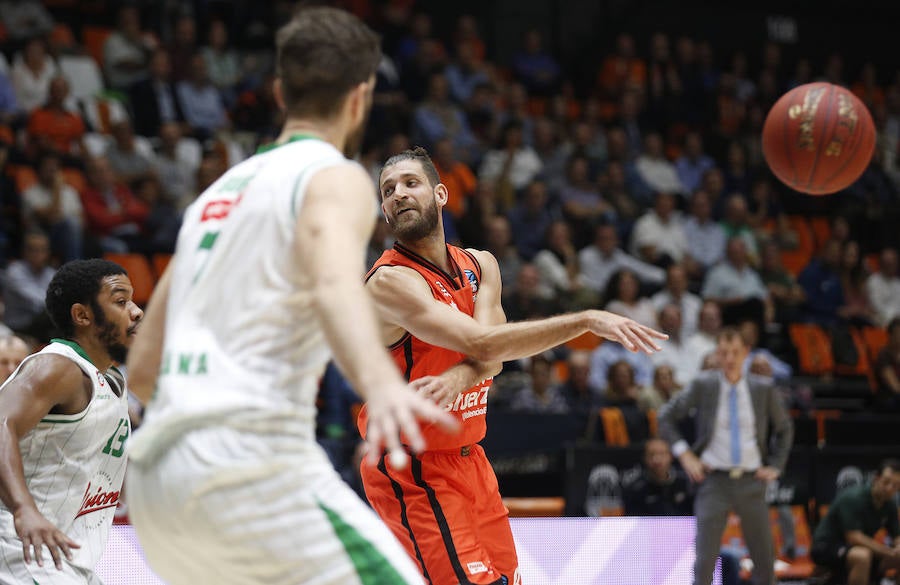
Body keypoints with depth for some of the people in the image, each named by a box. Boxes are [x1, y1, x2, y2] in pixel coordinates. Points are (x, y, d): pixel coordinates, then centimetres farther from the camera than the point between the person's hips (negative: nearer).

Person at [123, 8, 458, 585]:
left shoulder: (221, 189, 24)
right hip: (252, 459, -8)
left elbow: (142, 368, 28)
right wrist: (381, 383, -42)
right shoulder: (334, 176, 1)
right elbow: (335, 285, -24)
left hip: (153, 476, 8)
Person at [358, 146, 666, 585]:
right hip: (413, 471, -8)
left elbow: (493, 359, -10)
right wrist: (588, 321, -28)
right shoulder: (390, 281, -19)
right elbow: (483, 344, -28)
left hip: (469, 459, 8)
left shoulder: (480, 266, 7)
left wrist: (458, 377, -33)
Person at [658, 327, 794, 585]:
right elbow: (666, 417, 7)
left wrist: (775, 467, 9)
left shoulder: (764, 389, 3)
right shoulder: (703, 386, 0)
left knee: (764, 558, 5)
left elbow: (784, 429, 18)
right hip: (714, 480, -2)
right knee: (705, 558, -7)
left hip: (751, 482, 2)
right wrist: (685, 454, -1)